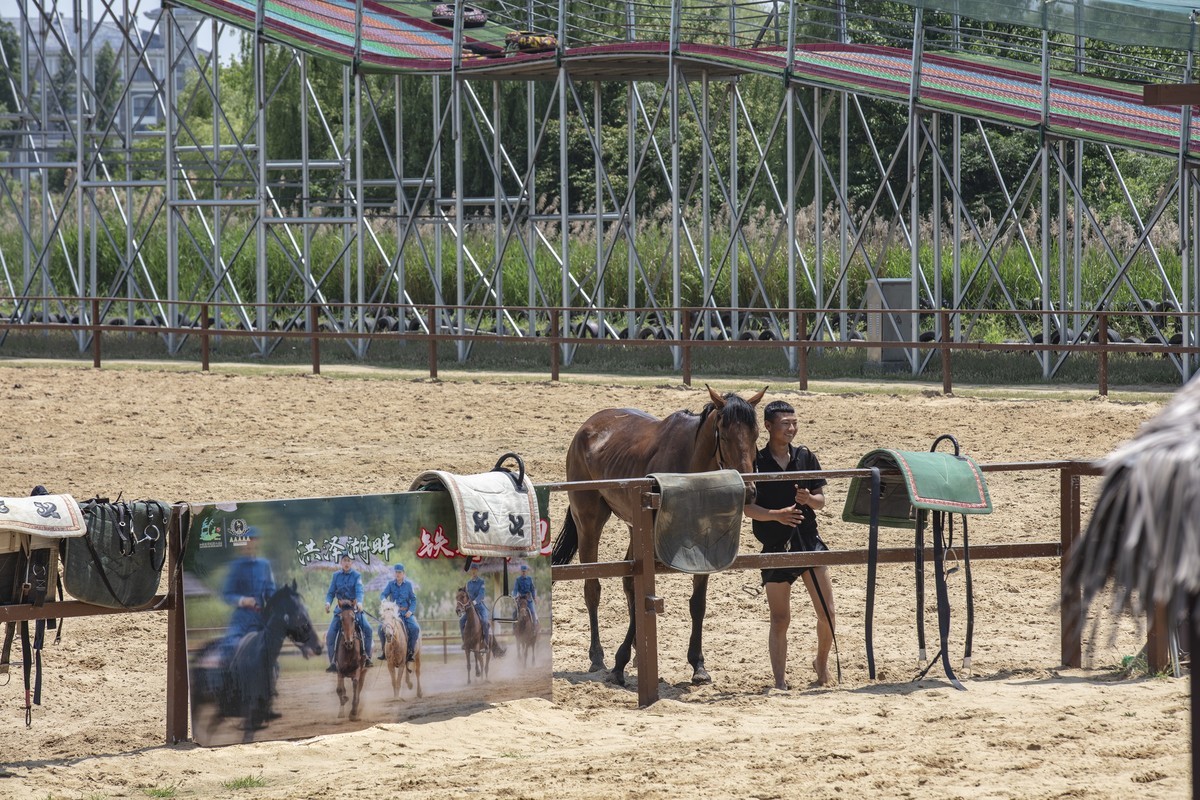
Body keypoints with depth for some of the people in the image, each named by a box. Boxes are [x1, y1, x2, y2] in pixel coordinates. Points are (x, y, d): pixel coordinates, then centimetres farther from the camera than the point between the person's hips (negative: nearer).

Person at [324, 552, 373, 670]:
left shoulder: (356, 576, -3)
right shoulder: (336, 576, 4)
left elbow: (359, 591, -17)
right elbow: (331, 592, 3)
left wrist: (359, 602, -37)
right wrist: (328, 602, -18)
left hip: (354, 608, -1)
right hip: (340, 608, 1)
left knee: (367, 629, -15)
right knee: (330, 634, -12)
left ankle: (367, 657, 0)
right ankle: (333, 662, -6)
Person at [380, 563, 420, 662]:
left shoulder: (408, 584, 4)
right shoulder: (391, 584, 6)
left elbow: (413, 599, 5)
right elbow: (383, 594, -3)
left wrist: (411, 611, -10)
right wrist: (384, 600, -27)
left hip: (406, 612, -1)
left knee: (415, 628, -25)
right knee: (381, 627, -19)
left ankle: (410, 651, -11)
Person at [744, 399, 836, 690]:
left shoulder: (805, 457, 5)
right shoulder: (756, 462, -5)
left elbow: (821, 501, 9)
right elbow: (748, 508, -7)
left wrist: (810, 499, -14)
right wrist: (777, 515, -24)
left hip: (808, 539, 3)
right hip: (775, 546, -3)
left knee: (827, 614, 2)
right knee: (780, 619, 0)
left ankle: (822, 663, 28)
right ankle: (780, 682, 7)